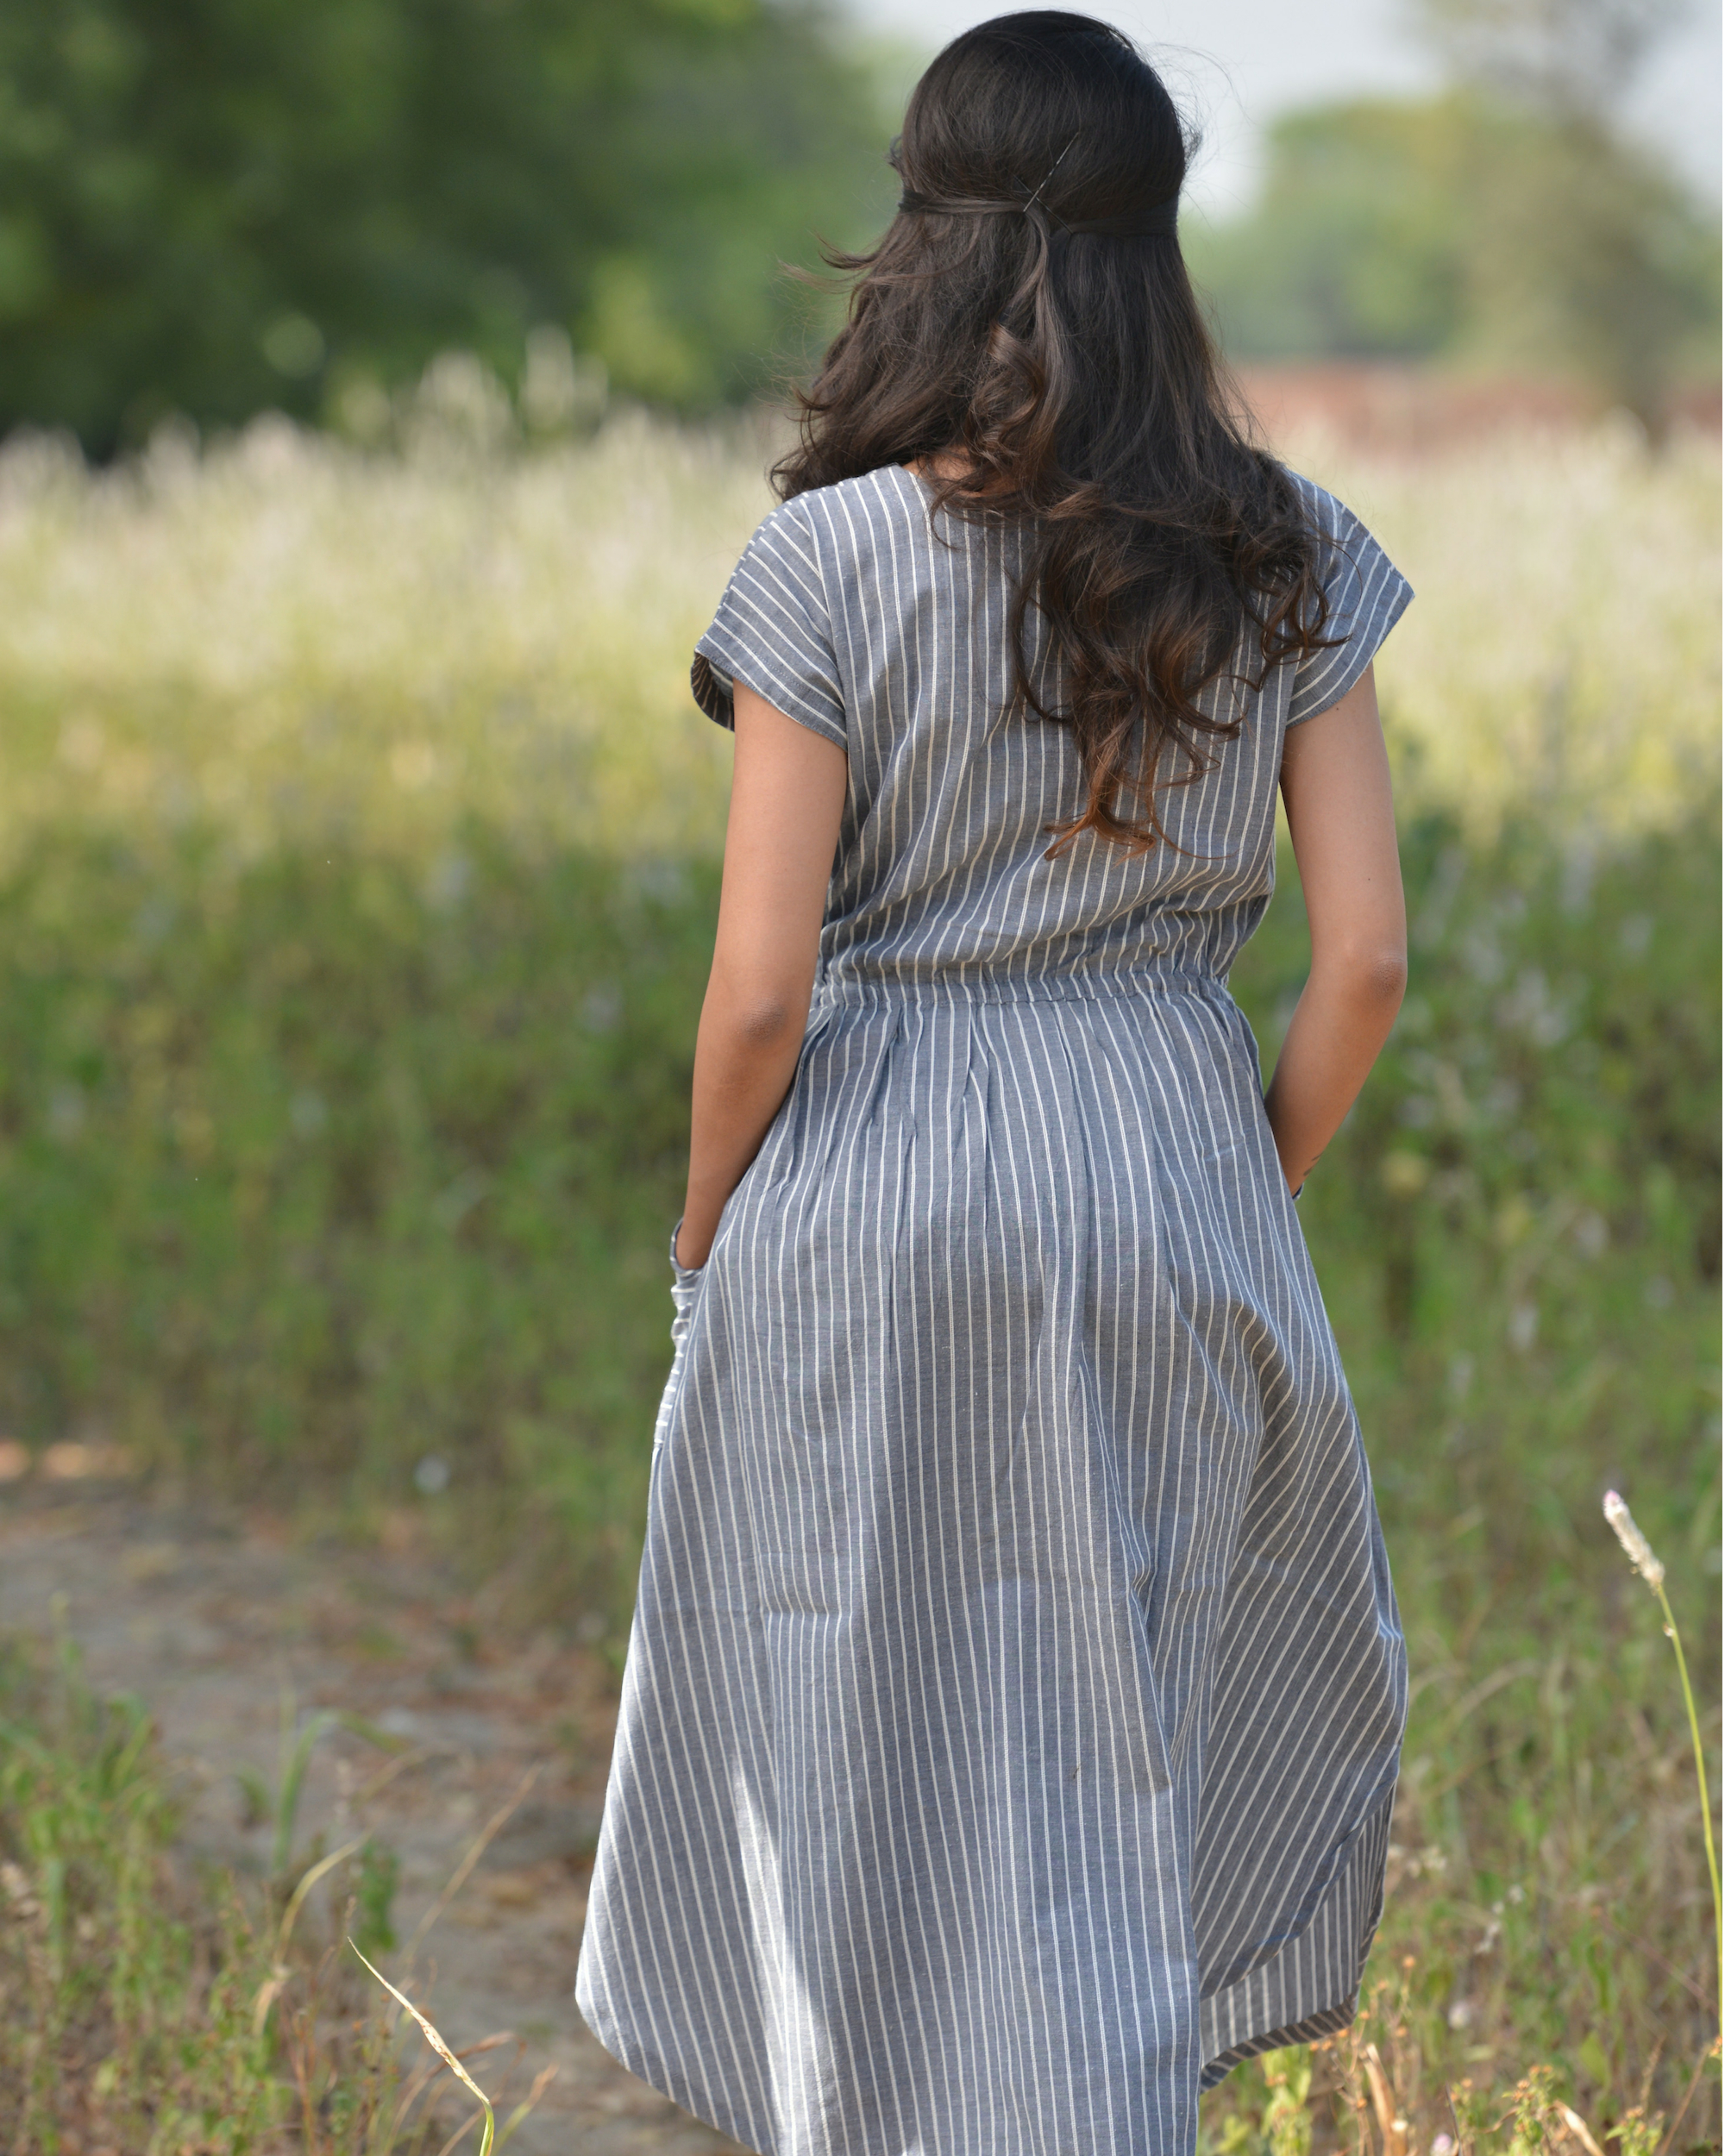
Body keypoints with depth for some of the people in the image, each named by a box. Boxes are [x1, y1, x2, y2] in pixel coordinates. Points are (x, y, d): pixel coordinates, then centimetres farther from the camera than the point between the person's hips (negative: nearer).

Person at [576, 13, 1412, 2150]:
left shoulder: (834, 557, -11)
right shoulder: (1287, 560, -3)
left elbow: (762, 987, -11)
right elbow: (1364, 954, -2)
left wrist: (705, 1238, 5)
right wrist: (1251, 1185, 14)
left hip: (866, 1199, -2)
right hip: (1172, 1195, 2)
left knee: (858, 1785, 12)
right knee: (1126, 1760, 18)